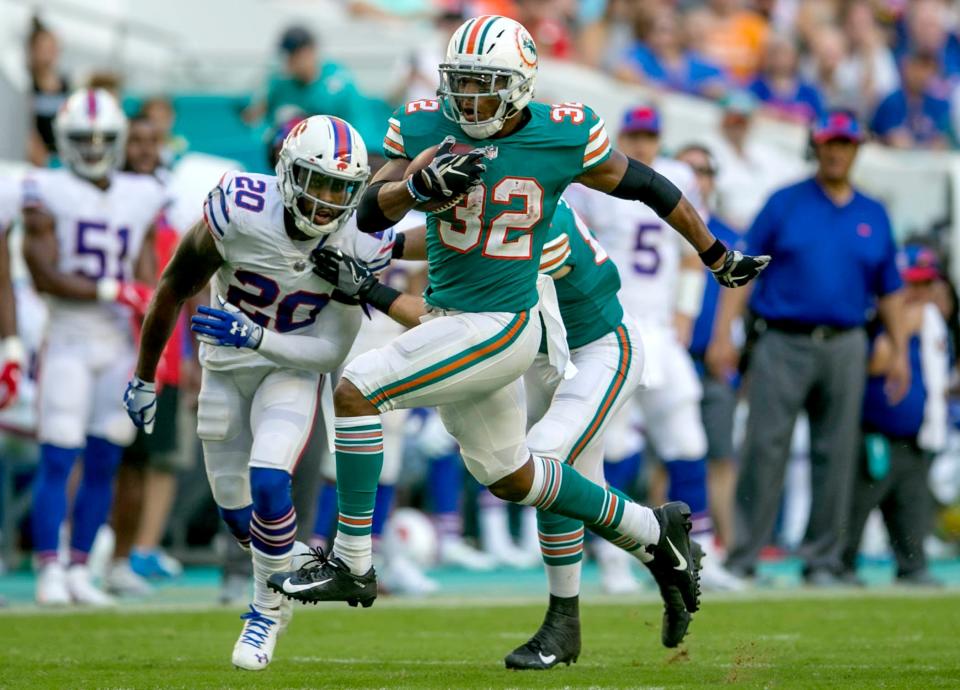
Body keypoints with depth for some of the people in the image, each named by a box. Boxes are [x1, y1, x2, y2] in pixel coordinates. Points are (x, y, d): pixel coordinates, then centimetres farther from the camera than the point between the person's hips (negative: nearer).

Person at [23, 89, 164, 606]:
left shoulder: (139, 199, 10)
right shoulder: (47, 195, -3)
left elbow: (146, 287, 9)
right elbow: (45, 277, -10)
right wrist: (111, 291, -15)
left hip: (120, 345, 4)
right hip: (68, 340, -4)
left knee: (103, 465, 5)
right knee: (57, 460, -8)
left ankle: (79, 570, 11)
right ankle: (50, 573, -6)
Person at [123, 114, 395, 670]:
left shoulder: (359, 245, -23)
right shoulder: (239, 212, -27)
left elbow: (332, 351, -18)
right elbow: (174, 290, -11)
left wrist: (257, 336, -34)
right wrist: (144, 377, -2)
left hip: (293, 368, -1)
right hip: (225, 368, 1)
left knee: (268, 483, -23)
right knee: (237, 509, 9)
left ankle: (269, 608, 0)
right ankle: (292, 568, 40)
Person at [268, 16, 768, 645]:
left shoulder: (563, 139, -12)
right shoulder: (425, 128, -3)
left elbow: (647, 188, 3)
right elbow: (370, 214, -8)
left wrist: (720, 258, 14)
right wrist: (420, 186, -30)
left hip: (501, 326, -6)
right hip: (452, 320, 6)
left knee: (356, 391, -19)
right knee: (509, 476, 20)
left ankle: (351, 563, -10)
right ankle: (655, 530, 38)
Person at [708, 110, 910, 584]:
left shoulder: (873, 216, 13)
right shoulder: (785, 203, 4)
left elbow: (889, 291, 18)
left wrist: (899, 351, 10)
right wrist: (723, 335, -9)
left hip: (844, 347, 3)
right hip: (782, 344, -3)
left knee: (836, 456, 2)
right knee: (764, 450, -9)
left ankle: (822, 561, 10)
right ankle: (741, 558, -7)